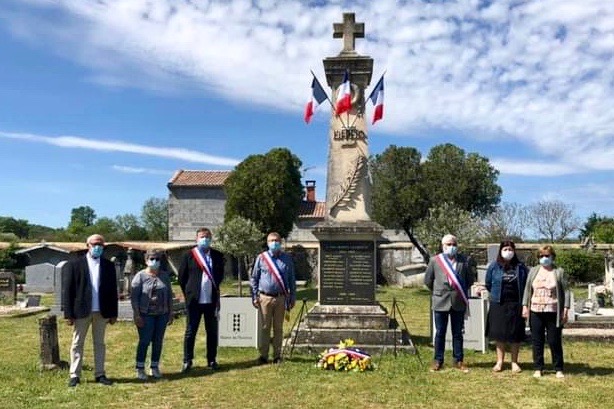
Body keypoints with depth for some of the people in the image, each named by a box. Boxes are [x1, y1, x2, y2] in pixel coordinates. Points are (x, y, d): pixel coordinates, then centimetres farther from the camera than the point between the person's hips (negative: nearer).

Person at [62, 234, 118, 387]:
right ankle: (75, 375, 14)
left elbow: (113, 290, 7)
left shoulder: (108, 266, 6)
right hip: (81, 311, -2)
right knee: (77, 344, 6)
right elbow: (67, 290, -4)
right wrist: (68, 314, -8)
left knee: (99, 344, 9)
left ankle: (100, 374, 17)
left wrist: (113, 313, 4)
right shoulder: (74, 264, -2)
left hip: (101, 311, 2)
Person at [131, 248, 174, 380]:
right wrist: (137, 315, -12)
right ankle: (140, 369, 10)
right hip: (146, 315, -4)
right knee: (144, 341, -2)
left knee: (158, 341, 7)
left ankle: (155, 367, 19)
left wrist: (171, 312, 9)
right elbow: (134, 297, -6)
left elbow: (169, 295, 13)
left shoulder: (165, 276, 9)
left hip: (162, 314, 4)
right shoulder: (140, 276, -4)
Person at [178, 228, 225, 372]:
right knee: (190, 331, 5)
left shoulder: (218, 256, 5)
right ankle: (187, 361, 16)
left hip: (212, 300, 2)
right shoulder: (189, 255, -2)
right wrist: (188, 294, 5)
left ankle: (212, 360, 21)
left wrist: (214, 289, 10)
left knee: (212, 332, 9)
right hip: (194, 300, -2)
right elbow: (182, 277, 3)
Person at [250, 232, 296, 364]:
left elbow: (292, 280, 9)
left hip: (281, 298, 1)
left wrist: (292, 298, 7)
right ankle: (263, 355, 12)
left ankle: (277, 355, 17)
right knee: (265, 327, 4)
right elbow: (254, 278, 5)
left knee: (278, 328, 8)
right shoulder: (261, 258, 2)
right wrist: (254, 297, 0)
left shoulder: (287, 259, 5)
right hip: (265, 297, -1)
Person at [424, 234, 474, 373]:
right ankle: (438, 361, 15)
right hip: (440, 302, -1)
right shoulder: (435, 261, -1)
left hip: (459, 302, 1)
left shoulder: (464, 261, 2)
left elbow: (470, 279, 12)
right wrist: (438, 292, 8)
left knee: (457, 333, 9)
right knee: (440, 333, 6)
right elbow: (427, 280, 6)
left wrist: (461, 292, 10)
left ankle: (458, 361, 19)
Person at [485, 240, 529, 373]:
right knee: (499, 333, 4)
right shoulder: (494, 267, 1)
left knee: (515, 334, 4)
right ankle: (499, 361, 14)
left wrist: (523, 300, 6)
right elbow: (488, 284, 10)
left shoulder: (521, 267, 1)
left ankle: (514, 362, 15)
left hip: (516, 305, 0)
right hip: (498, 305, 0)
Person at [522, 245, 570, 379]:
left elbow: (566, 291, 0)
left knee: (555, 341, 2)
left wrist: (565, 310, -6)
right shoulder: (533, 271, 10)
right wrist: (525, 306, 3)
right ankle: (538, 368, 14)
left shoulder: (559, 272, 1)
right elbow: (527, 289, 10)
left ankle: (559, 369, 14)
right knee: (537, 341, 6)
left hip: (553, 312, -3)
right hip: (535, 312, 3)